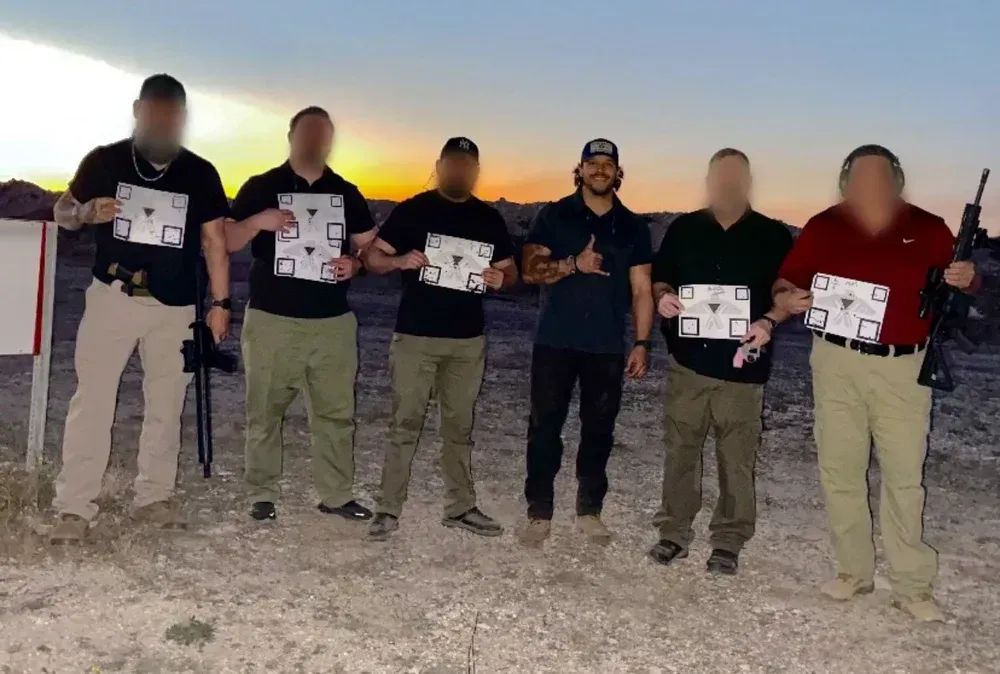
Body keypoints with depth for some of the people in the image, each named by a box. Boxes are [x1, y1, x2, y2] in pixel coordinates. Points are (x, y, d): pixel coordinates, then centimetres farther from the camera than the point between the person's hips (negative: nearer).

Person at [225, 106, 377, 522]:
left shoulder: (347, 193, 12)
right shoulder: (261, 187, 3)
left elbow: (370, 246, 16)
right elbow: (227, 242, 1)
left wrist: (354, 263, -5)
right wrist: (258, 222, -17)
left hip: (333, 322, 3)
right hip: (271, 320, -2)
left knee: (336, 411, 5)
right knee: (265, 411, 2)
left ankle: (337, 495, 15)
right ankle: (262, 496, 13)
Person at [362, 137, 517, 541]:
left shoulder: (489, 219, 10)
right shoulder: (412, 210, -1)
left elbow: (510, 270, 16)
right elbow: (372, 257, -2)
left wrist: (501, 279, -7)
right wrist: (401, 260, -22)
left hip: (468, 340, 4)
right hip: (414, 336, -4)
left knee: (460, 427, 11)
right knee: (405, 424, -2)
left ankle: (461, 508, 19)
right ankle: (388, 510, 5)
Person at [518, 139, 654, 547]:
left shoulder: (633, 227, 8)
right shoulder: (554, 216, 3)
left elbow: (641, 290, 7)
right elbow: (530, 270, -5)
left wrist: (641, 343, -2)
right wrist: (575, 264, -20)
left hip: (607, 347, 2)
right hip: (555, 342, -1)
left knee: (599, 429, 6)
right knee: (545, 427, 0)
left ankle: (589, 511, 19)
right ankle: (539, 514, 9)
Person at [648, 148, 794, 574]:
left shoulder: (772, 235, 4)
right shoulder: (683, 229, 9)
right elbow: (659, 279, 17)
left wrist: (769, 321, -12)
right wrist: (663, 297, -5)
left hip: (742, 365, -2)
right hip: (687, 360, 2)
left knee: (737, 457, 1)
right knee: (680, 448, 6)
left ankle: (729, 541, 13)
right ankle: (675, 531, 19)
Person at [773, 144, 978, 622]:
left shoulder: (927, 228, 0)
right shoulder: (823, 227, 2)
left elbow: (959, 275, 10)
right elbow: (786, 281, 8)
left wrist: (966, 278, -12)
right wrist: (785, 298, -14)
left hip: (902, 368, -1)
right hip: (836, 363, 2)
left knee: (904, 477, 1)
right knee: (839, 470, 8)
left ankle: (912, 586, 10)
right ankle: (854, 570, 23)